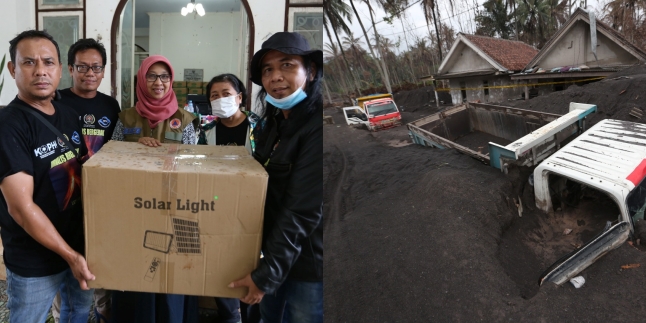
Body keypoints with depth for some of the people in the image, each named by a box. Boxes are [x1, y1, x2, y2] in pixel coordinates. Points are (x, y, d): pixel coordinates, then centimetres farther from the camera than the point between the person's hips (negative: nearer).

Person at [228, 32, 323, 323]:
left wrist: (267, 272, -22)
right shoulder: (272, 121, 6)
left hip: (308, 260, -7)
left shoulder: (318, 126, -21)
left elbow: (303, 210, -24)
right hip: (274, 248, 8)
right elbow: (261, 184, 10)